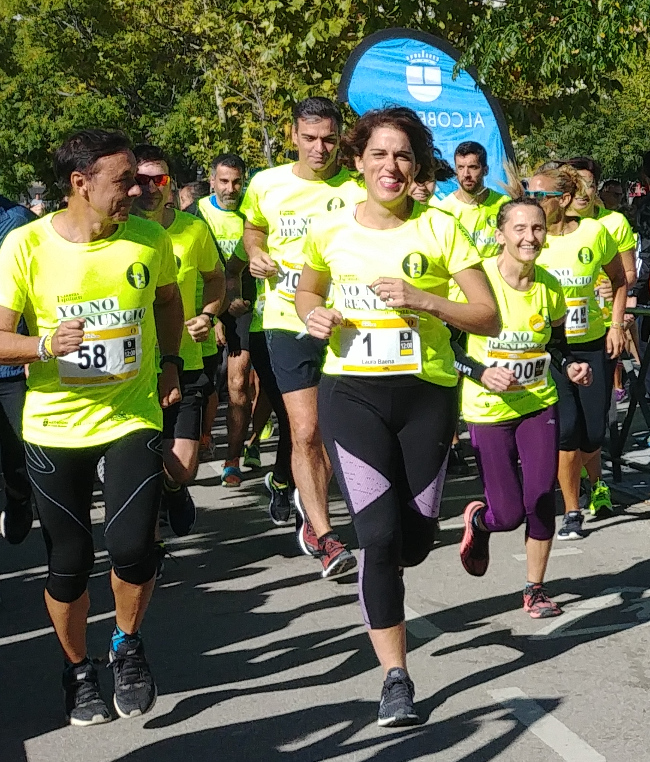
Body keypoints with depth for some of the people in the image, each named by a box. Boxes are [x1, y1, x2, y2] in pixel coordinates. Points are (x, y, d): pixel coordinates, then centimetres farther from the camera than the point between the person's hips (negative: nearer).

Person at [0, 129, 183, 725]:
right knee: (69, 563, 6)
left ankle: (127, 644, 15)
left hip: (133, 416, 1)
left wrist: (171, 362, 12)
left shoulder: (150, 239, -3)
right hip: (55, 426, -1)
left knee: (131, 546, -16)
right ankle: (78, 670, 33)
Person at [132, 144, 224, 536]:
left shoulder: (194, 229, -2)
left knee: (183, 469, -5)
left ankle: (172, 491, 34)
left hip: (183, 362, 0)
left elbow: (215, 277, 16)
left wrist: (208, 314, -1)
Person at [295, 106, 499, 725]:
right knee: (381, 535, -13)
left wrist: (424, 300, -18)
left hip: (427, 394, 1)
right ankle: (396, 678, 1)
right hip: (352, 392, 0)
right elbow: (307, 290, 22)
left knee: (415, 540, 8)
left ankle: (379, 584, 47)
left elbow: (489, 318, -3)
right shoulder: (329, 231, 2)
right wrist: (314, 316, -1)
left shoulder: (440, 228, -4)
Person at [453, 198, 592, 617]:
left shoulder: (549, 285, -2)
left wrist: (571, 366, -6)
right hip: (489, 409, -3)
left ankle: (536, 589, 17)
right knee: (509, 513, -2)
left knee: (541, 500, -4)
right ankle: (479, 520, 36)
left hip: (539, 403, 3)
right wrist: (481, 373, -23)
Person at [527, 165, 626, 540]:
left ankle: (576, 474, 39)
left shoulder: (594, 231, -8)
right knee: (567, 431, -10)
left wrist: (617, 325, -1)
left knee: (594, 435, 3)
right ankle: (573, 513, 7)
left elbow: (619, 279, 6)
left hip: (592, 343, 1)